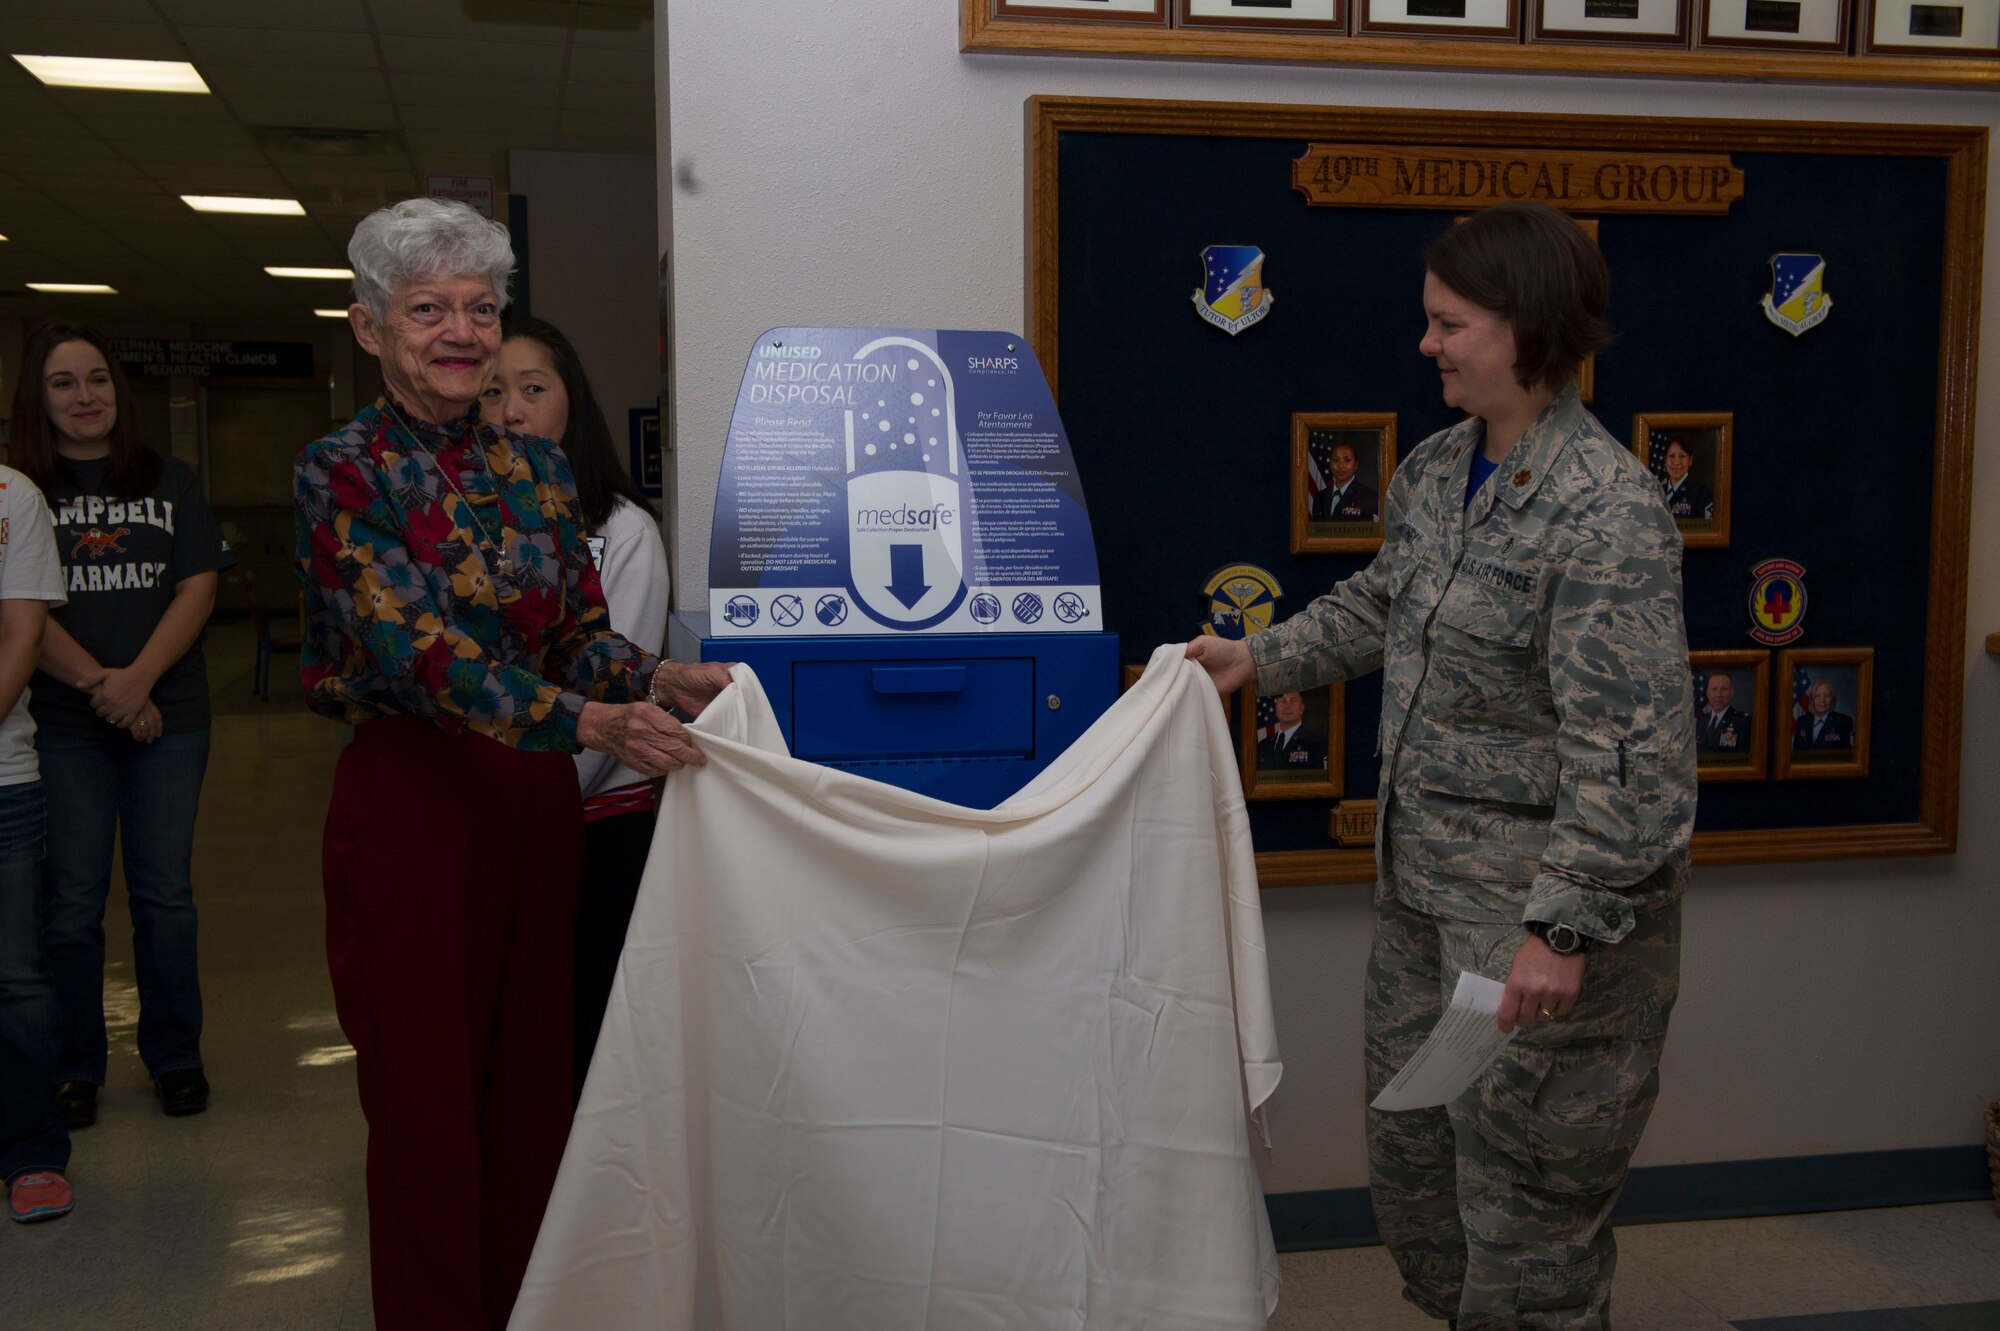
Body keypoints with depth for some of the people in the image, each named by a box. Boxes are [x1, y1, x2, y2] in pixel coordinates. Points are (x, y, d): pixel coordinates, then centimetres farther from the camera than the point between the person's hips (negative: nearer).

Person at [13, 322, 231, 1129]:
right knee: (72, 902, 3)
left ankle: (175, 1056, 17)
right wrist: (96, 685, -14)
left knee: (165, 895, 5)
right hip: (62, 725, -1)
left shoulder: (169, 482, 9)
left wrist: (136, 680, -11)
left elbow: (197, 589, 1)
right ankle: (73, 1068, 16)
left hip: (169, 716, 1)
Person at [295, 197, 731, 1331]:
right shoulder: (342, 471, -8)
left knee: (534, 1069, 13)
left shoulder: (539, 469, 8)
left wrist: (659, 679, -17)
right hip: (411, 795, -5)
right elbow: (416, 645, -21)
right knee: (427, 1084, 4)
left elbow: (581, 637, 6)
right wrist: (590, 722, -34)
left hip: (538, 795, 5)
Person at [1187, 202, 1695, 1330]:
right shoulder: (1437, 469, 5)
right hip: (1425, 873, 9)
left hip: (1545, 894, -9)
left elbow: (1628, 749, -25)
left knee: (1525, 1182, 5)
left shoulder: (1606, 509, -22)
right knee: (1411, 1143, 21)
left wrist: (1564, 925, -26)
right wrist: (1265, 657, 16)